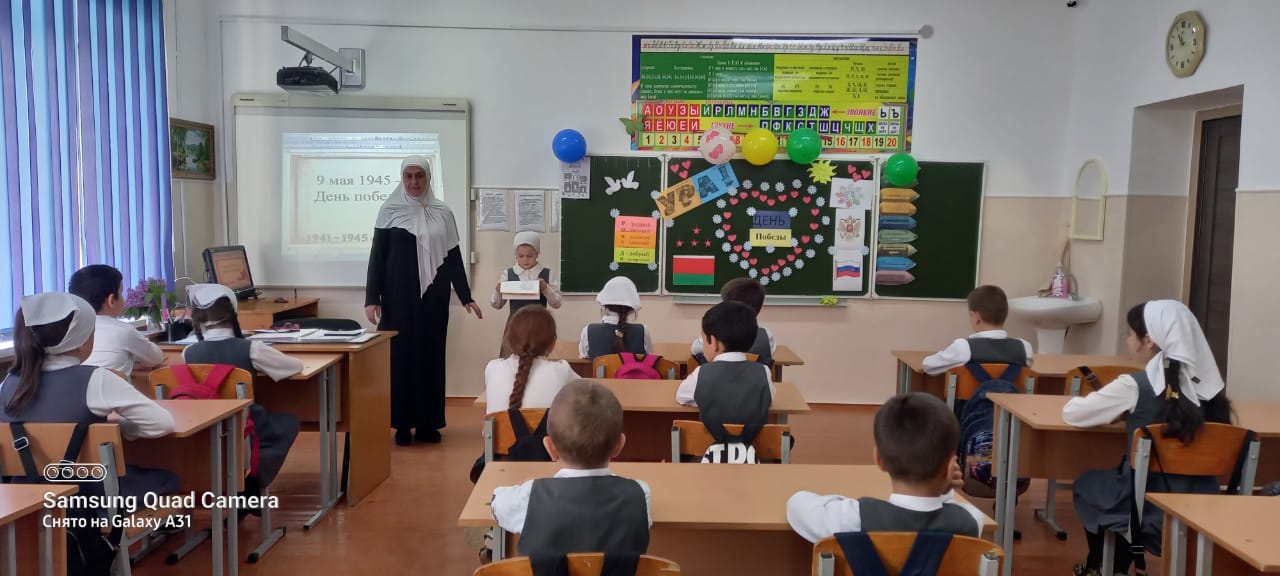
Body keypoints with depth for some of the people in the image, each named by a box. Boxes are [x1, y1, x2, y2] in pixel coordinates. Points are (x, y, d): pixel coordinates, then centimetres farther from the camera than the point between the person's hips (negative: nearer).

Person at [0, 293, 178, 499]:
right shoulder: (94, 380, -18)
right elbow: (163, 423, -16)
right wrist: (117, 426, 1)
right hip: (88, 496, -6)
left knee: (135, 473, 30)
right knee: (167, 480, 23)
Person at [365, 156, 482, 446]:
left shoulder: (442, 212, 5)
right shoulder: (389, 211, 0)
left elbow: (454, 256, 6)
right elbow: (377, 256, -1)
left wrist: (466, 297, 1)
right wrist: (371, 298, -9)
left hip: (433, 295, 2)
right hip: (398, 295, -1)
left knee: (431, 355, 5)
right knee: (400, 354, 1)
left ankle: (428, 423, 13)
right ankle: (402, 423, 10)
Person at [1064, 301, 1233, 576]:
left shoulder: (1135, 386, -17)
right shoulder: (1207, 383, -4)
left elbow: (1071, 413, -7)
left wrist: (1116, 410, 11)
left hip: (1148, 506, -5)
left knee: (1086, 485, 26)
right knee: (1109, 482, 33)